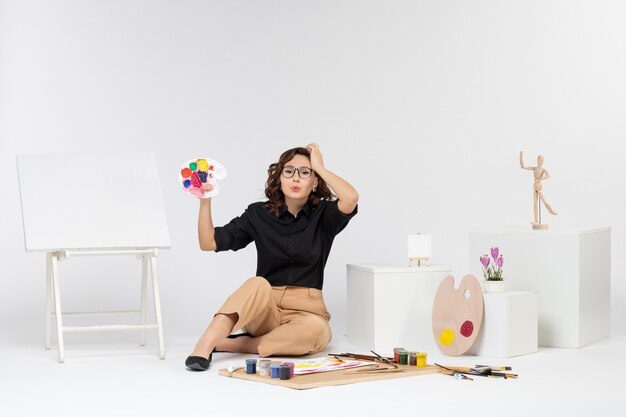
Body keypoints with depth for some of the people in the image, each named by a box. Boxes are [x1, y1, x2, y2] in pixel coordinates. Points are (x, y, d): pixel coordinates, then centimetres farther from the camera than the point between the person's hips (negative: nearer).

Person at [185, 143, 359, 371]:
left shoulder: (323, 215, 0)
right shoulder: (259, 214, 3)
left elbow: (351, 198, -23)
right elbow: (209, 243, -2)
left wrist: (320, 167, -11)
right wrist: (205, 201, -15)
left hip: (306, 311, 0)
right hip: (263, 310, 0)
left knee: (315, 330, -36)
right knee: (258, 285, -35)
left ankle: (230, 344, -26)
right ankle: (203, 347, -45)